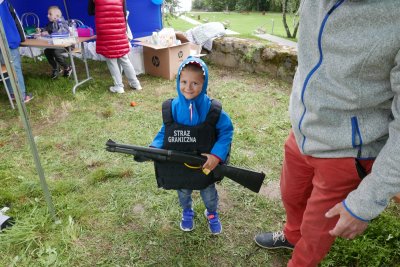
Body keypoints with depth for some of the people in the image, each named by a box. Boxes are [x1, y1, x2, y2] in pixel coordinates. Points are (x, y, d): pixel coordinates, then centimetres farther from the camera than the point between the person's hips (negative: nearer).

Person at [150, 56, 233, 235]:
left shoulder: (213, 110, -21)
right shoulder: (170, 108, -16)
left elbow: (226, 131, -11)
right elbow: (164, 132, -4)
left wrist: (217, 154, -22)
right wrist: (154, 149, -20)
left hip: (206, 164, -1)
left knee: (209, 194, 23)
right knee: (183, 192, 27)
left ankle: (212, 213, 55)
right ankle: (187, 212, 58)